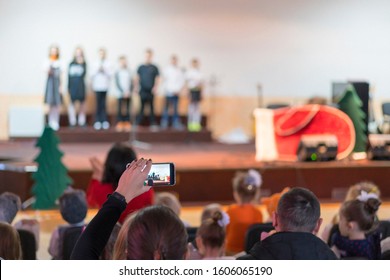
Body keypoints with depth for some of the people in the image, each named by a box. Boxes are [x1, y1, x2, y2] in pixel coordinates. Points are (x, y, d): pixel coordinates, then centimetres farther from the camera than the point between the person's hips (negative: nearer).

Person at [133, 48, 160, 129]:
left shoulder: (154, 68, 4)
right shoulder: (141, 67, 7)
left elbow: (157, 78, 3)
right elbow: (137, 78, 11)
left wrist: (155, 87, -8)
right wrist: (136, 86, 1)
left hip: (151, 91, -1)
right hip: (142, 91, 1)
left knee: (151, 108, 4)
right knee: (141, 108, 1)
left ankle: (152, 124, 9)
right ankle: (138, 123, 2)